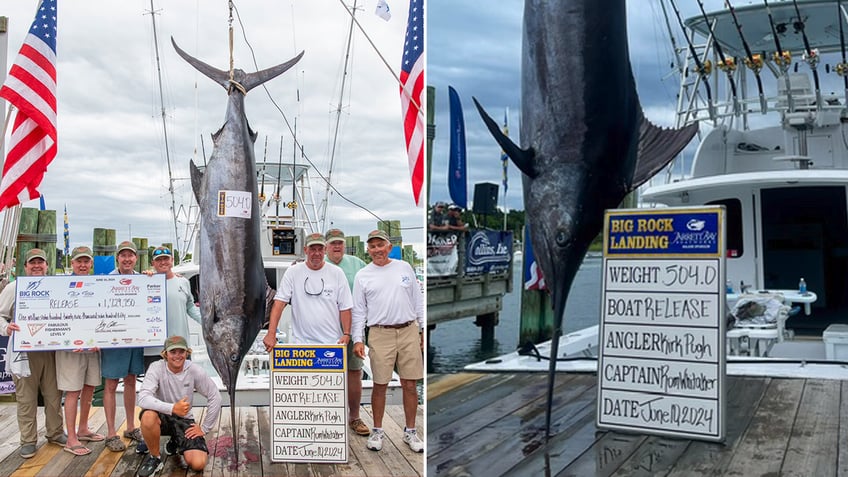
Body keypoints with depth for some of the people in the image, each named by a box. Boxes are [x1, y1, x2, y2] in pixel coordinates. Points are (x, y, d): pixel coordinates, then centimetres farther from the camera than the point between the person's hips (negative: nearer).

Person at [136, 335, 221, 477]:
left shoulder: (195, 371, -13)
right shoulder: (157, 368, -18)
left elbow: (215, 398, -5)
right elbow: (143, 399, -31)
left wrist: (204, 428, -6)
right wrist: (172, 408, -43)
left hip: (184, 419, 1)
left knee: (198, 464, -17)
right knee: (148, 416, -38)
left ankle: (175, 443, 18)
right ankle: (155, 457, -9)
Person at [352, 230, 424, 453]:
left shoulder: (404, 267, 9)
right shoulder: (362, 276, 5)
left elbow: (418, 300, 13)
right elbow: (358, 311, 4)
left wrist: (423, 329, 9)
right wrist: (357, 340, -4)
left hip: (409, 331, 1)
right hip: (380, 334, -1)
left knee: (409, 384, 5)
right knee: (380, 384, 4)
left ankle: (410, 432, 18)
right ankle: (377, 431, 20)